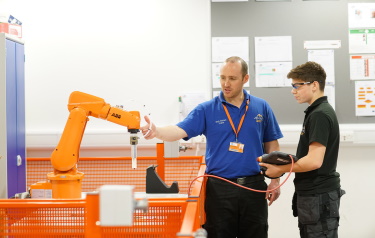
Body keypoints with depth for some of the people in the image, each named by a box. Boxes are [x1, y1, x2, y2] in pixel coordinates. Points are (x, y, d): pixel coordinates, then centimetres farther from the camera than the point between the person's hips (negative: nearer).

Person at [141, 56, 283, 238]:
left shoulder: (261, 108, 5)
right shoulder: (206, 110, -1)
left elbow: (271, 145, 10)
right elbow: (179, 131, -13)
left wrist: (275, 180, 5)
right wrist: (156, 132, -34)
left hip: (254, 187, 1)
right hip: (219, 188, -1)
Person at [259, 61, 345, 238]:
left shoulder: (320, 115, -18)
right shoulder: (316, 112, 14)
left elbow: (314, 161, -25)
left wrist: (281, 169, -13)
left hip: (319, 196, -10)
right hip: (314, 193, 10)